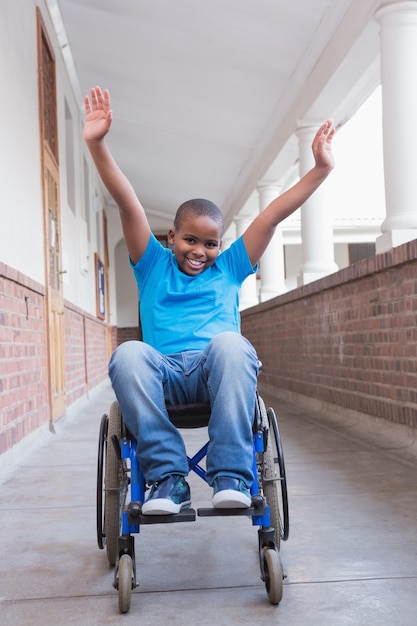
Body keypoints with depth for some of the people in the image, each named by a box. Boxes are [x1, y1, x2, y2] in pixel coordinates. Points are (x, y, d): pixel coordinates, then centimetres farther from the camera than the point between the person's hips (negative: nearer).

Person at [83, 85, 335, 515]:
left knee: (230, 342, -35)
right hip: (164, 373, 0)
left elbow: (274, 214, 19)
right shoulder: (153, 265, 22)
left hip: (219, 371, 1)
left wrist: (321, 168, 15)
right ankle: (167, 476, -30)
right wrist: (96, 144, 1)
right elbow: (127, 203, 10)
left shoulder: (229, 268, 25)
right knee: (128, 354, -34)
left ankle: (231, 475, -34)